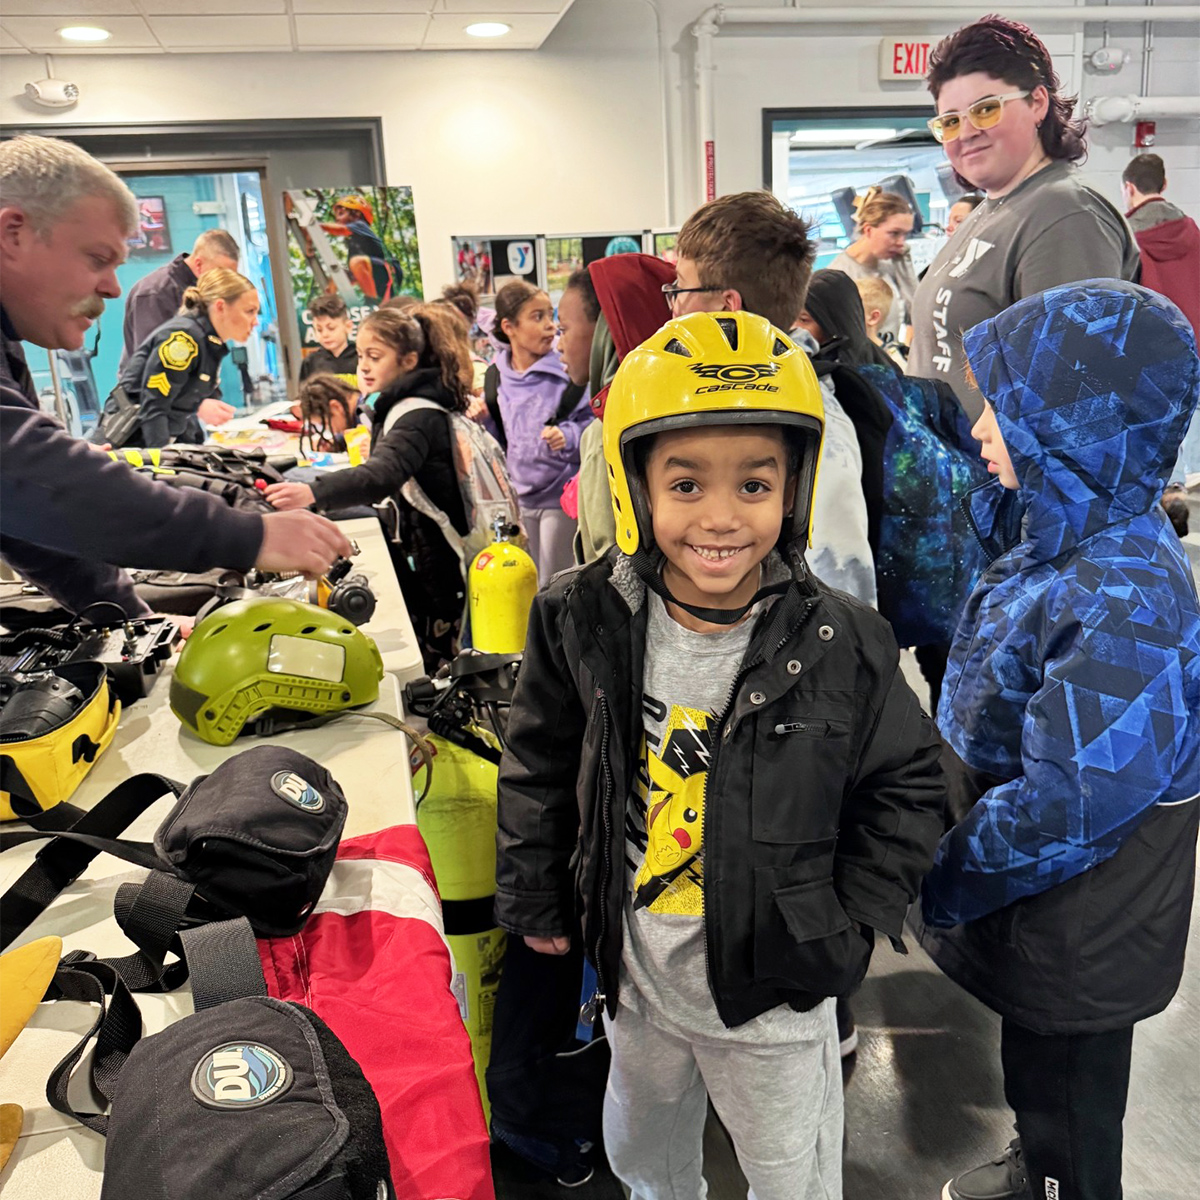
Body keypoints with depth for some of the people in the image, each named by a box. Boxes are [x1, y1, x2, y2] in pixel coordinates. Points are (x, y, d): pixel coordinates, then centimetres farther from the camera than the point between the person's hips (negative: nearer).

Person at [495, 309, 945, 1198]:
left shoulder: (843, 647, -20)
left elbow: (905, 787, -6)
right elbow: (540, 764, -1)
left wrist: (851, 926, -9)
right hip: (635, 973, 3)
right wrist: (532, 899, 4)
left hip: (775, 992, -2)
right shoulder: (584, 622, -15)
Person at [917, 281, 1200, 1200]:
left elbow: (1067, 807, -31)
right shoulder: (1065, 536, -4)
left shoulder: (1123, 605, -32)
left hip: (1075, 942, -8)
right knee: (1037, 1076, 31)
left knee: (1065, 1102, 18)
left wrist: (940, 883, -22)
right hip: (1038, 916, 8)